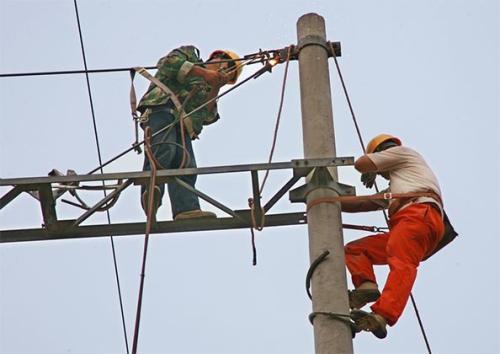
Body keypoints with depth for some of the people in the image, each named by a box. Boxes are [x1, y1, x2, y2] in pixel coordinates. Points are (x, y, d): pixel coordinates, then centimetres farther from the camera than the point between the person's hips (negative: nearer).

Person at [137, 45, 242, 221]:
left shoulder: (208, 92, 38)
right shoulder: (190, 54, 26)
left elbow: (207, 117, 17)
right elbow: (168, 63, 1)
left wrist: (215, 88, 10)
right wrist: (203, 73, 0)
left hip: (182, 124, 6)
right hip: (161, 107, -6)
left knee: (187, 166, -17)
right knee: (165, 149, -32)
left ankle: (186, 208, -35)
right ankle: (150, 190, -49)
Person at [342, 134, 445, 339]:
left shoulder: (403, 151, 24)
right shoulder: (395, 187, 45)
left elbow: (361, 164, 18)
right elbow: (364, 204, 38)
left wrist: (370, 173, 40)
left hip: (419, 213, -9)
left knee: (401, 263, -30)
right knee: (354, 249, 6)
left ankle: (382, 317, -54)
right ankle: (366, 284, -22)